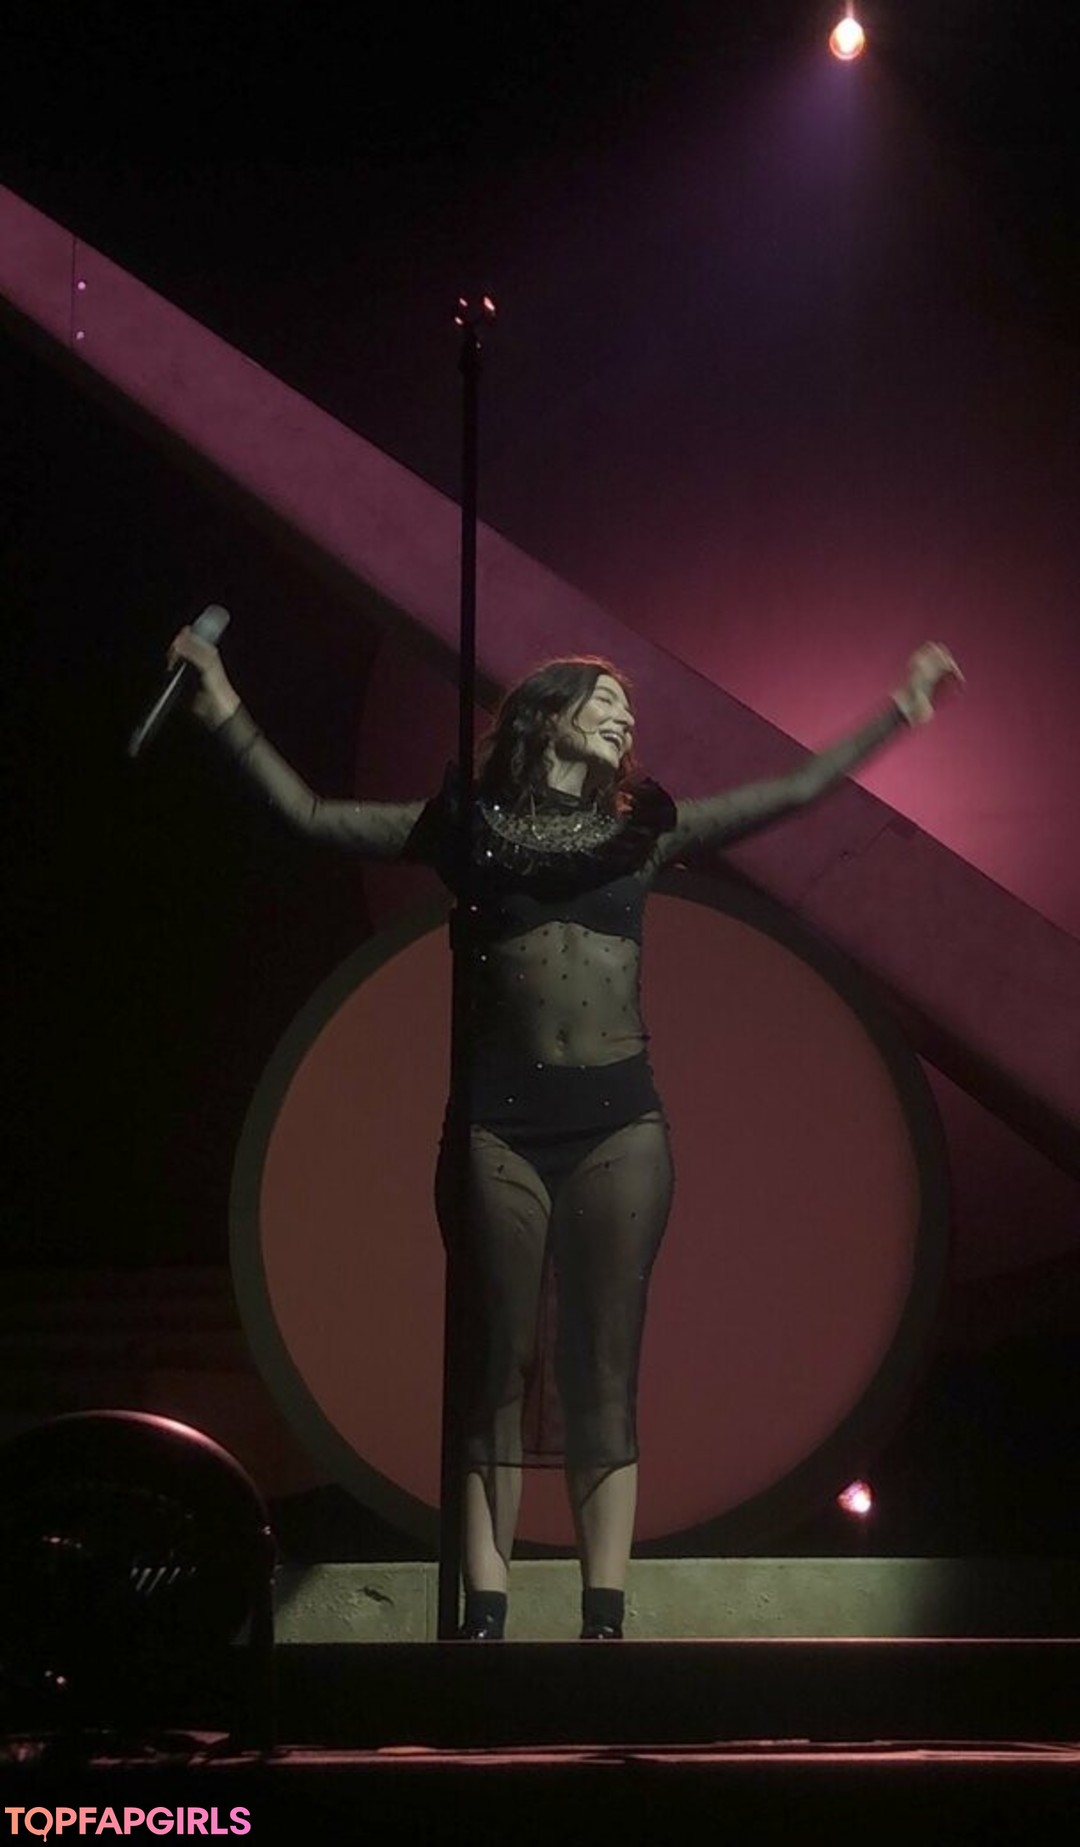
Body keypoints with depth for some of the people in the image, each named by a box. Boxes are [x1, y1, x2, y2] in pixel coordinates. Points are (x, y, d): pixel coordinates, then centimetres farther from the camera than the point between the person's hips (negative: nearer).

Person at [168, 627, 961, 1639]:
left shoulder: (643, 827, 12)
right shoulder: (468, 823, 7)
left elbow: (798, 789, 10)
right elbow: (311, 813, 7)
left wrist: (899, 712, 5)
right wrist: (229, 713, 2)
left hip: (618, 1119, 1)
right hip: (498, 1121, -1)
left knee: (605, 1372, 1)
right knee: (497, 1367, 2)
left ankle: (604, 1619, 3)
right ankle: (484, 1617, 4)